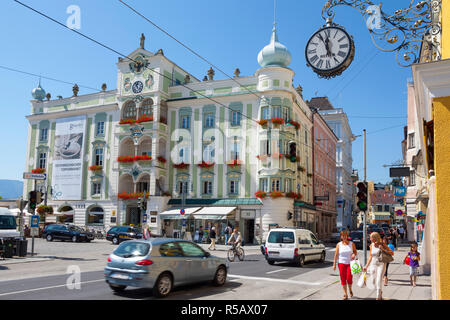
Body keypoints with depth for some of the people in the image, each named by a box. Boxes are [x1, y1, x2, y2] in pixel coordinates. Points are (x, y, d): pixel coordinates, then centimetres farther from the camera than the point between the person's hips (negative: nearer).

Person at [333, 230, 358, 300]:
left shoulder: (351, 244, 2)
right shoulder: (339, 245, 2)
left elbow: (355, 251, 11)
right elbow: (336, 255, 4)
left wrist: (354, 254, -13)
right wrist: (334, 264, 2)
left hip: (350, 263, -1)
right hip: (341, 263, 1)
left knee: (349, 278, -12)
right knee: (343, 279, 0)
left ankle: (350, 289, 18)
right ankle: (345, 294, 13)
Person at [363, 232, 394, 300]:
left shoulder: (382, 245, -7)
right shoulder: (371, 245, 5)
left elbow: (392, 253, -5)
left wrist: (383, 250, -19)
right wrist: (366, 266, 13)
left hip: (381, 264, -5)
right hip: (373, 264, 5)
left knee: (379, 281, -12)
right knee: (373, 281, 8)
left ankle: (378, 297, -1)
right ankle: (380, 292, 36)